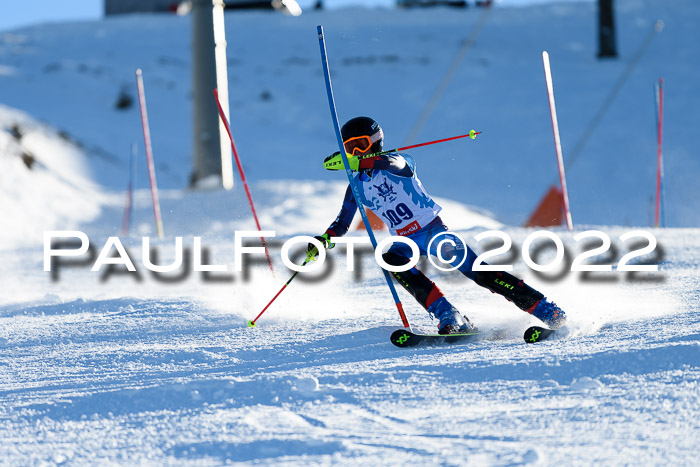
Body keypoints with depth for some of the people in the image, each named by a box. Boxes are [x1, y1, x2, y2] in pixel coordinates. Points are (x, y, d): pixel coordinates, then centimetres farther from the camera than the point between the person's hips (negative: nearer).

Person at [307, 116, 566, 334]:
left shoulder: (400, 161, -8)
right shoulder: (357, 186, 9)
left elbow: (394, 164, -34)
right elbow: (342, 222, 15)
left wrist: (356, 161, -45)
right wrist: (323, 240, -4)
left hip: (433, 230, -5)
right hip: (406, 241, 5)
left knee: (476, 271, -21)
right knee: (390, 258, -30)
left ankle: (546, 310, -17)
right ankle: (449, 318, -35)